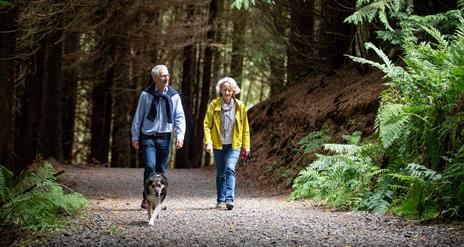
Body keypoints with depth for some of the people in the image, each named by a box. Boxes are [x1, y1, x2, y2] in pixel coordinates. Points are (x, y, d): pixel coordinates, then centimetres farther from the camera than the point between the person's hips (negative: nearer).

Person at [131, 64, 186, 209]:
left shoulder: (174, 96, 4)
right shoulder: (146, 95, 0)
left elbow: (180, 117, 4)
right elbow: (138, 117, 5)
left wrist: (180, 135, -9)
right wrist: (135, 137, 4)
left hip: (165, 138, 2)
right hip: (148, 137, -2)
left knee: (161, 170, 7)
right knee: (150, 166, -17)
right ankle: (147, 198, -7)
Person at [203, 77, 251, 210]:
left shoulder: (240, 106, 1)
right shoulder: (214, 105, -2)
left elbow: (245, 128, 7)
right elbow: (207, 124, -3)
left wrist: (246, 146, 7)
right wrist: (208, 142, -15)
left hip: (234, 145, -1)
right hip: (218, 145, 1)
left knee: (230, 169, -19)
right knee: (220, 173, 9)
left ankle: (229, 199, -23)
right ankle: (220, 201, 19)